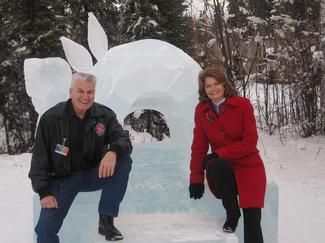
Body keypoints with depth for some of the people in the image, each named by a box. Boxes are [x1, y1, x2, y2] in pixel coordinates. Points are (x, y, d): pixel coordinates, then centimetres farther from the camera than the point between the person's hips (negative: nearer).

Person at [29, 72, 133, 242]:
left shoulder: (104, 115, -5)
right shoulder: (51, 118, -11)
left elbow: (123, 139, -13)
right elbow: (39, 157, -7)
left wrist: (113, 151, -37)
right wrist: (44, 192, -14)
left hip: (94, 175, 3)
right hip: (62, 178, -2)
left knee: (124, 161, -24)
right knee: (45, 229, -22)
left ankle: (106, 220, -18)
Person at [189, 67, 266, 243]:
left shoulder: (243, 105, -8)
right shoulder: (201, 110, 2)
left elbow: (250, 142, -13)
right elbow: (199, 146, 3)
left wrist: (220, 154, -21)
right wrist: (196, 178, -4)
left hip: (248, 167, -2)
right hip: (222, 169, 2)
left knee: (252, 221, -14)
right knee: (215, 167, -35)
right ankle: (232, 214, -12)